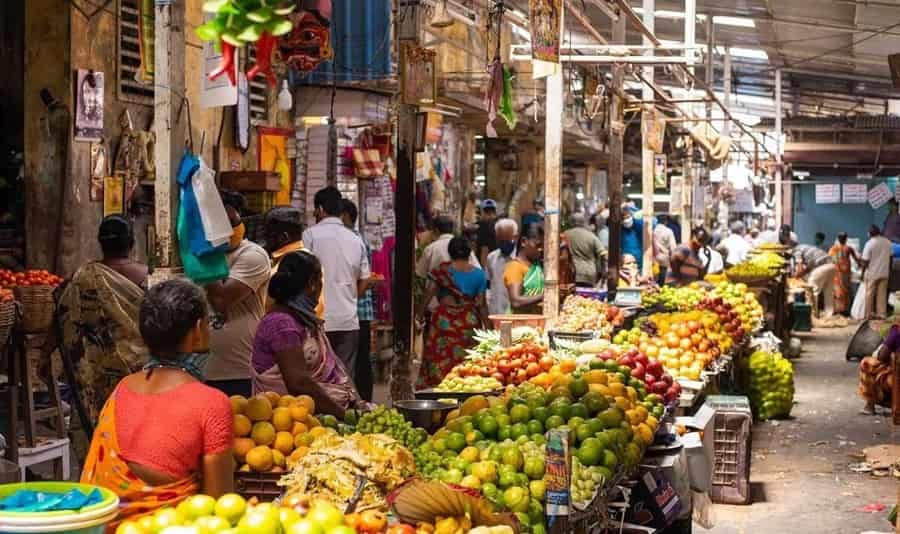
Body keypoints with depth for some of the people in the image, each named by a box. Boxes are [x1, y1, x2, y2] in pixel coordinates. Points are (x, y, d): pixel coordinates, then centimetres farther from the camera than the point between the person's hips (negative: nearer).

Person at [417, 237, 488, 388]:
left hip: (444, 321, -1)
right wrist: (486, 324, 5)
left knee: (440, 360, 5)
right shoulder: (478, 274, 1)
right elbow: (481, 303, -1)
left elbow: (428, 294, -5)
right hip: (469, 322, 1)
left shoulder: (442, 271, -2)